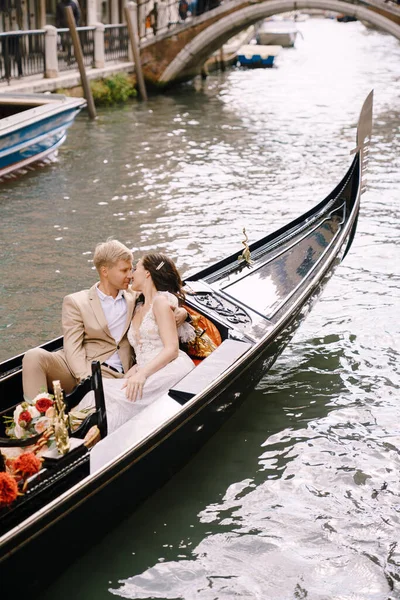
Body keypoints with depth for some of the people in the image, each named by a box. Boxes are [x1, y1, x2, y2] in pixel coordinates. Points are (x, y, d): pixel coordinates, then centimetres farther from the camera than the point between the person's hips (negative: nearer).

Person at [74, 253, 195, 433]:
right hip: (145, 372, 7)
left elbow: (171, 350, -9)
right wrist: (129, 374, -2)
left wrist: (142, 374, -22)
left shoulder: (161, 301, 2)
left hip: (169, 371, -7)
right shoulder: (138, 309, 27)